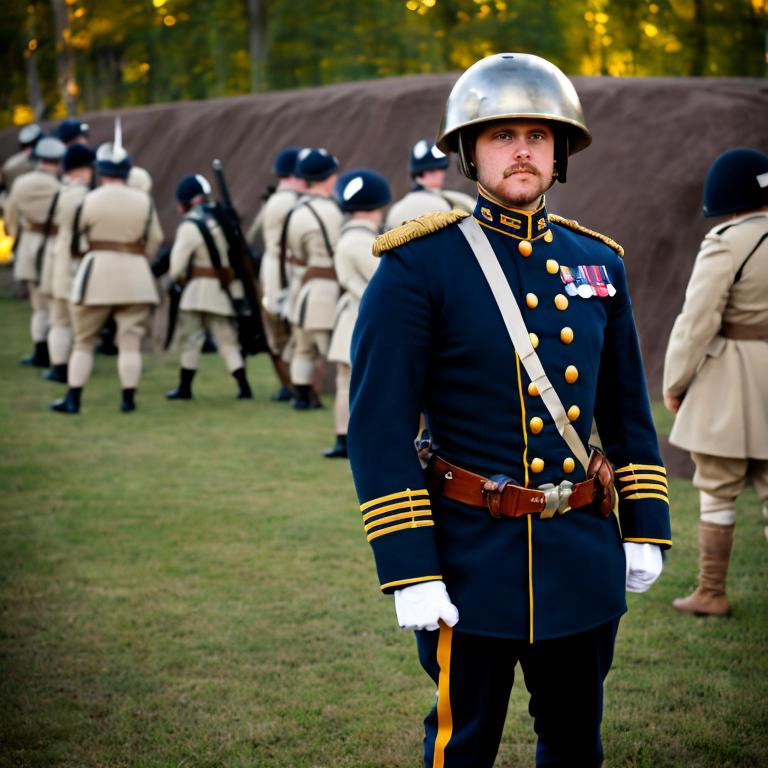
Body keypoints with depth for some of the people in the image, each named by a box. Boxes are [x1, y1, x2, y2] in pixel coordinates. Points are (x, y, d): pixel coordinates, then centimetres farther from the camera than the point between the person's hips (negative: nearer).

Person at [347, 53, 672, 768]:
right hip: (472, 559, -5)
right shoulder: (418, 265, -10)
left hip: (586, 558, 5)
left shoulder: (599, 261, 6)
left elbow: (628, 409, 14)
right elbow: (378, 427, -13)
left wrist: (645, 527, 9)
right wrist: (408, 570, -16)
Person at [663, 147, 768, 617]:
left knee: (717, 490, 5)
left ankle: (712, 593, 10)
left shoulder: (726, 245, -15)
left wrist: (674, 383, -5)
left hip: (729, 381, -5)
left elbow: (697, 322, -15)